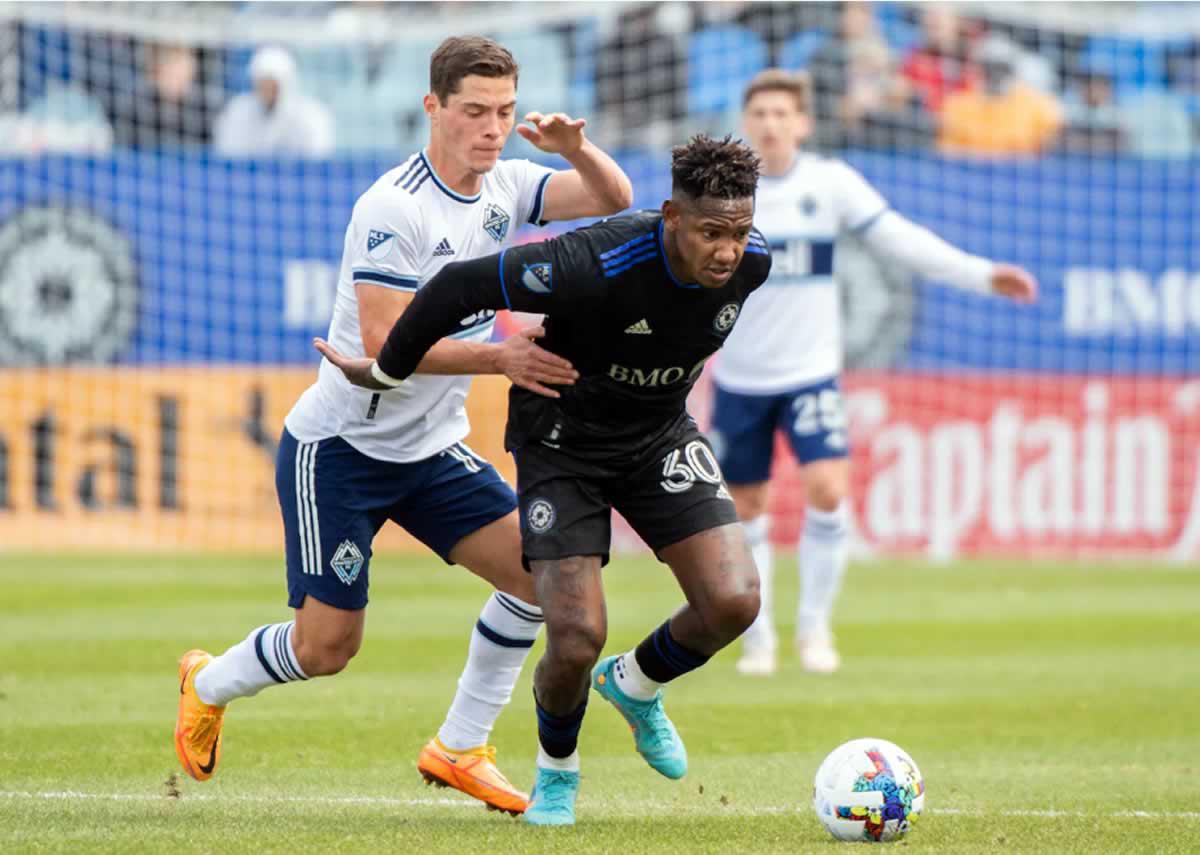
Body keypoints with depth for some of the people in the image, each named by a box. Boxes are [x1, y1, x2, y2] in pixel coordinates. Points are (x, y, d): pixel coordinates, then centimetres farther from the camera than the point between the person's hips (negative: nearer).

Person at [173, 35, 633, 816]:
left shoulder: (503, 187, 1)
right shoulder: (393, 208, -22)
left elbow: (614, 199, 1)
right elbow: (385, 342, -27)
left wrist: (577, 148, -20)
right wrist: (499, 357, -36)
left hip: (432, 450, 7)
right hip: (339, 449, -7)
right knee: (327, 647, -4)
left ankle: (459, 749, 5)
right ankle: (208, 685, 27)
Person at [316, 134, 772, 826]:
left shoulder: (752, 262, -18)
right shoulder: (596, 266, -36)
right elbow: (462, 285, -26)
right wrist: (384, 373, -13)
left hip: (660, 434, 5)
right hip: (562, 442, -4)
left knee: (734, 601, -15)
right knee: (577, 641, -15)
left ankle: (637, 686, 19)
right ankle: (557, 768, 20)